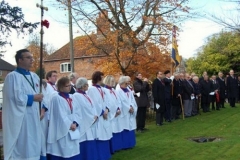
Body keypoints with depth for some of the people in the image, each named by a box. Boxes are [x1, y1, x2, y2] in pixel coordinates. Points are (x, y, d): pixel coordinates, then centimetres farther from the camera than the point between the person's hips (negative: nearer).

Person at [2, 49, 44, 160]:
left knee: (33, 149, 13)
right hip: (19, 120, -7)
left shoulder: (34, 76, 13)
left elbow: (40, 94, 17)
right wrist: (33, 98, -10)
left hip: (33, 119, 7)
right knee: (21, 150, -1)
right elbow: (15, 98, -20)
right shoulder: (12, 76, -9)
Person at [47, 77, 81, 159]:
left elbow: (77, 112, 8)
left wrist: (75, 123, -8)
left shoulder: (71, 97, 11)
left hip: (73, 132, 7)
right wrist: (69, 125, -12)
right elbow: (60, 115, -15)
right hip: (62, 132, -7)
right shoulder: (56, 98, -12)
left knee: (72, 153, 12)